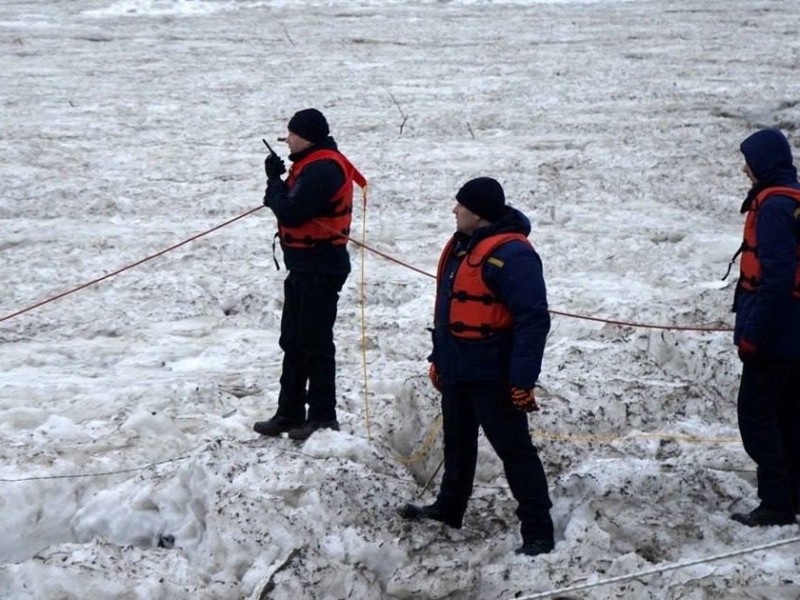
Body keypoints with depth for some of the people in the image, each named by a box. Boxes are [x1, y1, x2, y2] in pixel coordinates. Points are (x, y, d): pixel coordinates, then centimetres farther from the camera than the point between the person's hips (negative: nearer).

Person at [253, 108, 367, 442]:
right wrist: (279, 184, -5)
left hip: (320, 267, -11)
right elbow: (292, 204, 13)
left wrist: (274, 181, -8)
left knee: (315, 343, -5)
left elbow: (291, 212, -23)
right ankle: (290, 413, 23)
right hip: (305, 265, 11)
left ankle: (323, 417, 1)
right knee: (293, 341, 15)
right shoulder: (315, 164, 14)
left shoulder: (322, 169, -20)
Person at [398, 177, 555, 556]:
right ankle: (449, 509, 40)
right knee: (457, 443, 23)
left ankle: (538, 532, 1)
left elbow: (533, 320, -24)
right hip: (458, 371, 10)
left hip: (493, 377, -10)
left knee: (514, 450, -4)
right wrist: (439, 358, 22)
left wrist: (522, 379, -26)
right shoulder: (463, 246, 10)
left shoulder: (510, 254, -21)